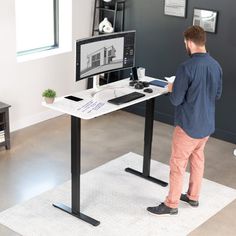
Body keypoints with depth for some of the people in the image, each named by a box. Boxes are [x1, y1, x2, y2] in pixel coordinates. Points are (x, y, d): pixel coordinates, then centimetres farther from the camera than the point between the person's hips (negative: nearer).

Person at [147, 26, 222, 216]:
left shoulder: (186, 68, -23)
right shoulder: (216, 66, 0)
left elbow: (176, 100, -18)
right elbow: (217, 95, 11)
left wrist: (172, 89, 1)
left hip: (189, 125, -7)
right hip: (208, 124, 7)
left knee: (178, 163, 5)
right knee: (197, 158, 22)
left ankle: (171, 205, 15)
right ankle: (193, 196, 35)